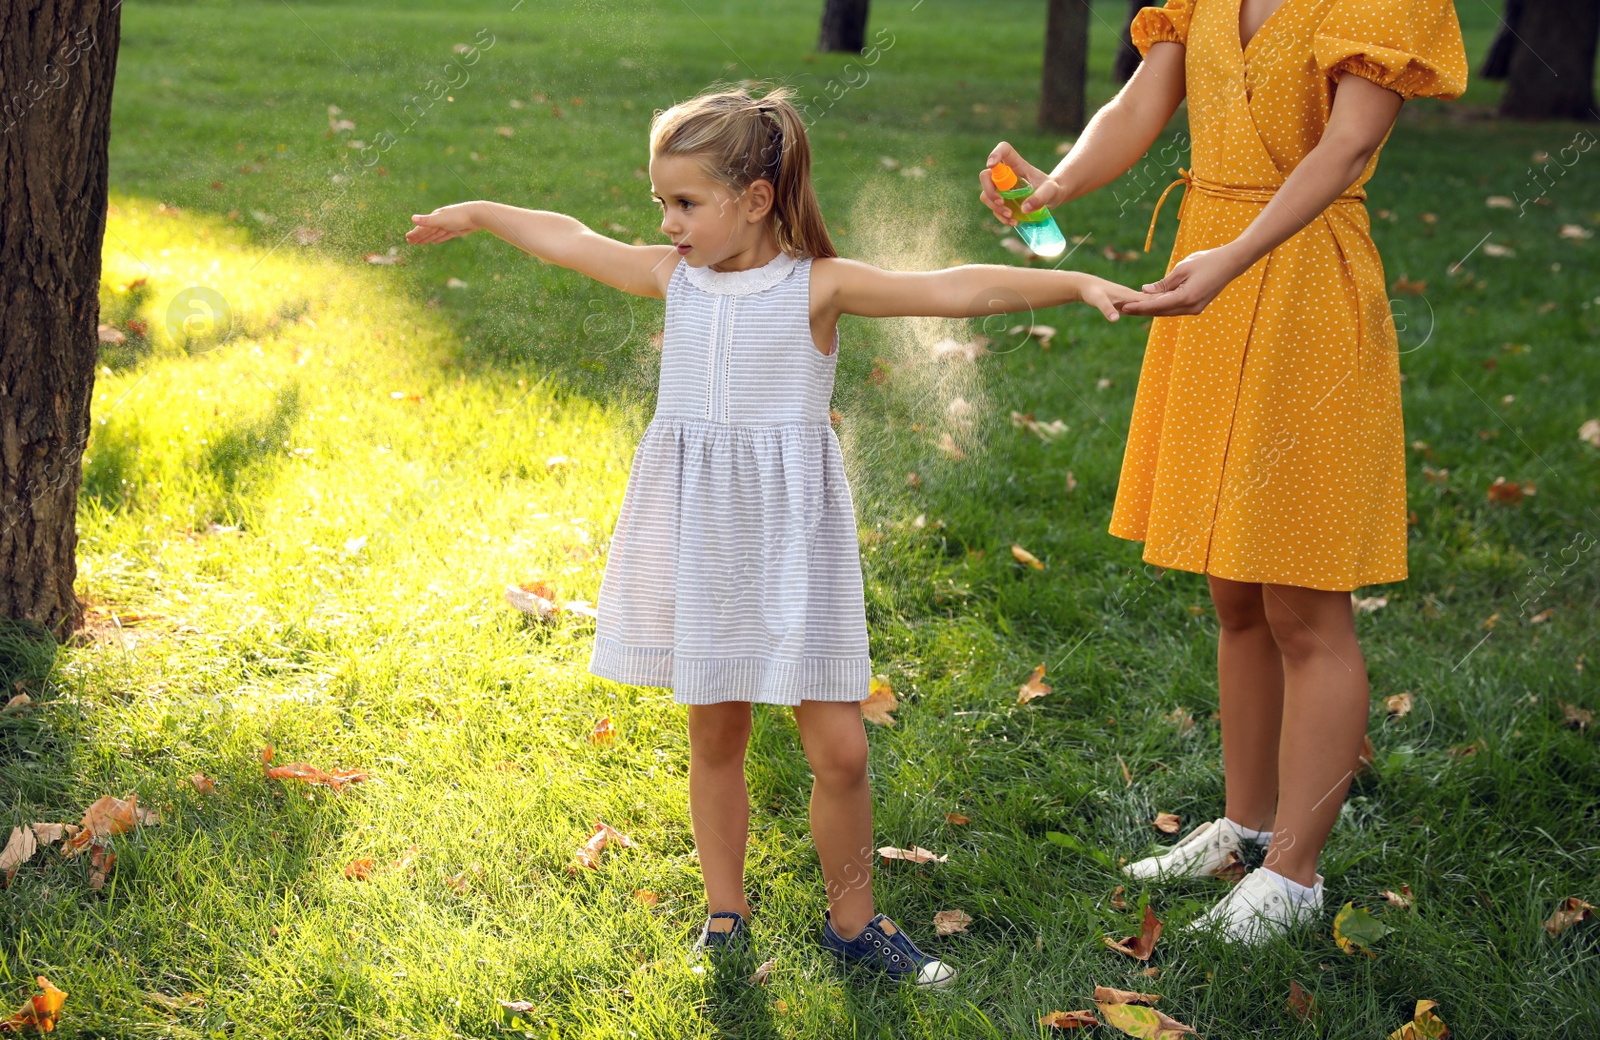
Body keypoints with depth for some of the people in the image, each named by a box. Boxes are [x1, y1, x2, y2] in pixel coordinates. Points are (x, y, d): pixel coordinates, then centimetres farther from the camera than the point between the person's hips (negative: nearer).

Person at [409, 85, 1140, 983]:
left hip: (789, 537, -3)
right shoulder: (673, 277, 4)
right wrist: (479, 214, 32)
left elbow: (961, 290, -18)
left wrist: (1079, 284, -27)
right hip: (696, 535, 4)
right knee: (715, 738, 12)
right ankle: (726, 917, 28)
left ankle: (853, 919, 18)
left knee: (839, 747, -2)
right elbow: (573, 242, 19)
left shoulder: (819, 285, -9)